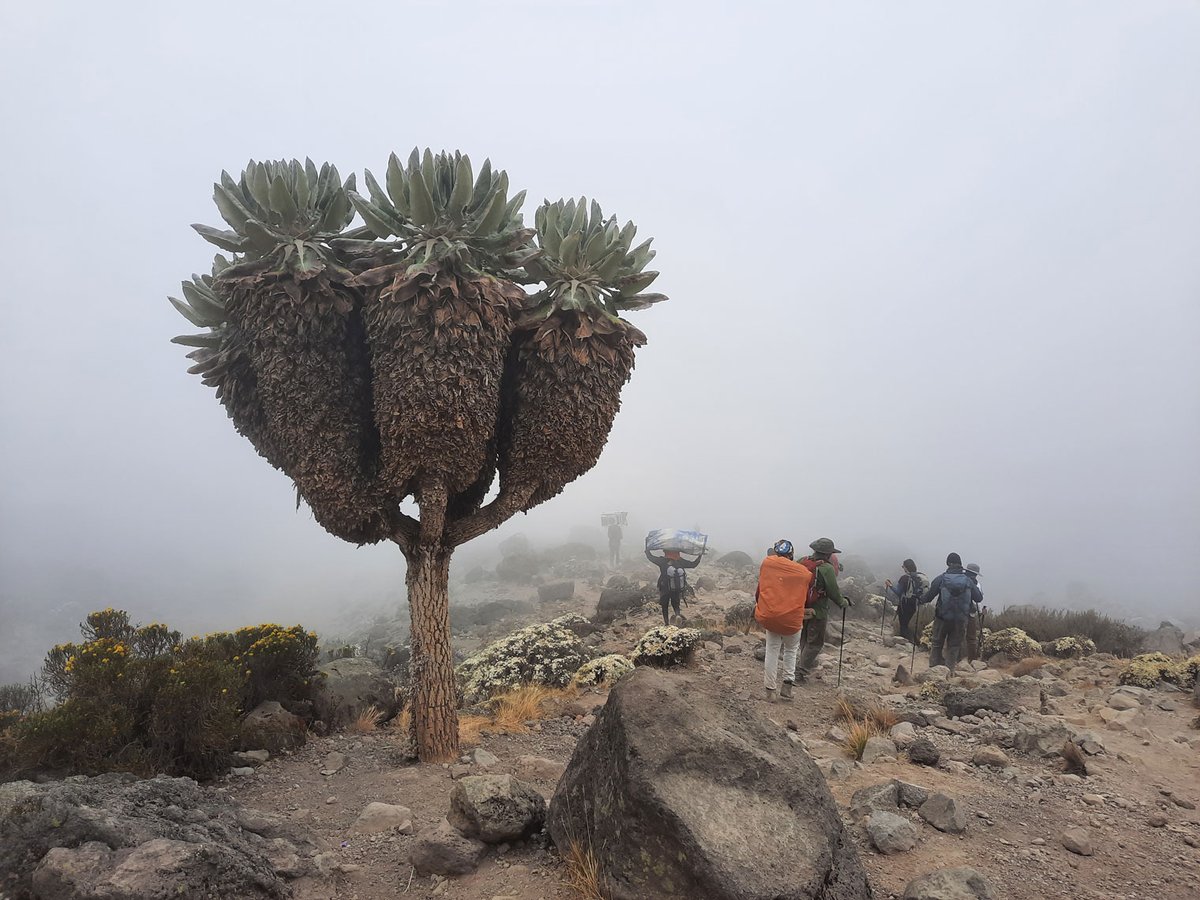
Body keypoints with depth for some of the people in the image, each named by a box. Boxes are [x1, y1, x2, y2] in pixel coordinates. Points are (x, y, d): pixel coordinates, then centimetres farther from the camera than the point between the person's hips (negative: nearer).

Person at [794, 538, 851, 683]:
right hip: (818, 611, -6)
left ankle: (808, 662, 43)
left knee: (804, 637, 25)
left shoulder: (802, 561, -4)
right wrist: (843, 602, 5)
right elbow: (834, 592, -15)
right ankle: (800, 672, 5)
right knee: (815, 642, 7)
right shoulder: (826, 569, -21)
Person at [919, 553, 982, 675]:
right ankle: (950, 670, 12)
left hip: (942, 618, -1)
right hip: (961, 620, 1)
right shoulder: (968, 580, -3)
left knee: (937, 644, 14)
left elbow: (927, 598, -6)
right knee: (954, 646, 14)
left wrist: (921, 598, 15)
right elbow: (979, 598, 4)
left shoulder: (941, 579, -9)